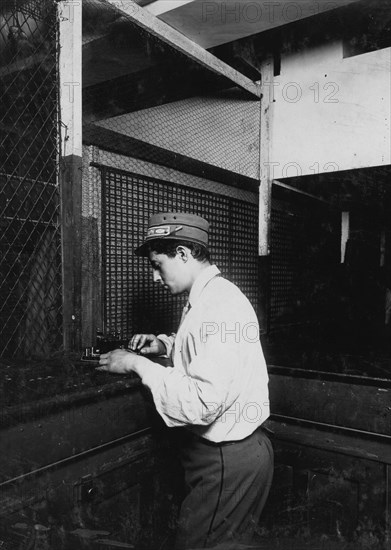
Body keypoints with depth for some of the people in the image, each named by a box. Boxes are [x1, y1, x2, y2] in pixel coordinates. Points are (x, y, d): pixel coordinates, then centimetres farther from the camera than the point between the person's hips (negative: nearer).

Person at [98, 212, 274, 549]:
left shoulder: (219, 306, -26)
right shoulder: (210, 296, 6)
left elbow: (201, 404, -31)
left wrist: (137, 364, -21)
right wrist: (167, 346, 7)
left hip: (228, 461, -9)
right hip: (221, 450, 9)